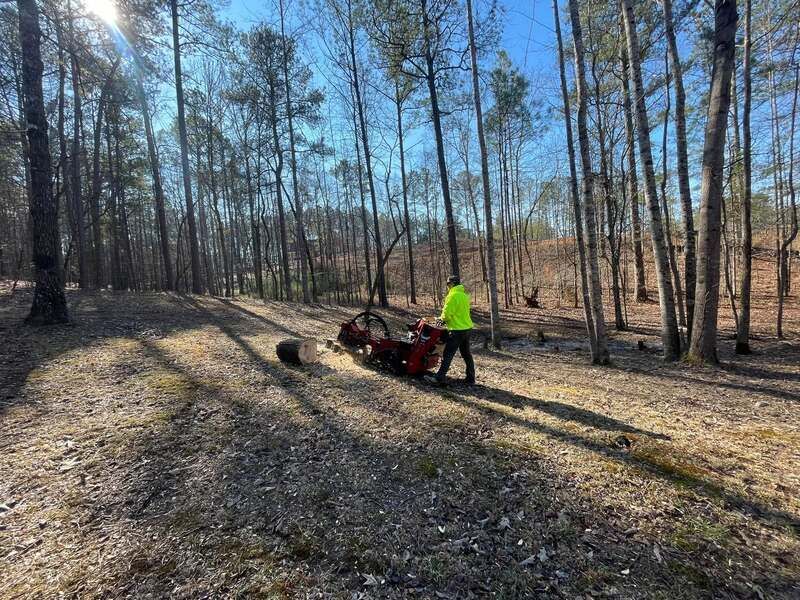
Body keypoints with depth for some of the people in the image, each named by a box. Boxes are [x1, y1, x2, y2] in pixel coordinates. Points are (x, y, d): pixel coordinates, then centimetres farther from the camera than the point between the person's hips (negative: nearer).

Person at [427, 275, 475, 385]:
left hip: (457, 330, -9)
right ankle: (470, 378, 20)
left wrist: (442, 318, 5)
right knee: (466, 354, 14)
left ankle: (439, 378, 0)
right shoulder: (464, 294, 13)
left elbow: (447, 313, -17)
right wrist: (445, 318, 12)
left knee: (448, 354, -4)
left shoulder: (453, 295, -15)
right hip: (467, 328, 9)